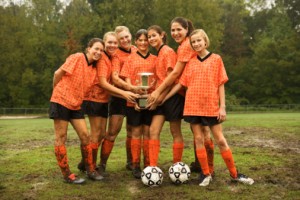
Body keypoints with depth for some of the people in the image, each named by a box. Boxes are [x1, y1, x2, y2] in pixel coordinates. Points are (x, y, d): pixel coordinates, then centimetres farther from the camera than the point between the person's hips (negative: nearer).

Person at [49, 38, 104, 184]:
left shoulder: (94, 68, 8)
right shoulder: (77, 58, -11)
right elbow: (58, 73, -9)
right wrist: (57, 92, 2)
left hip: (76, 105, 7)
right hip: (61, 102, -6)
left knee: (85, 135, 2)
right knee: (61, 138, 0)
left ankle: (90, 170, 14)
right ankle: (67, 175, 7)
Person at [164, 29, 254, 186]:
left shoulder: (216, 59, 2)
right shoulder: (190, 62, 7)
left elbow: (220, 84, 0)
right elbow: (181, 83, 9)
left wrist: (222, 107, -6)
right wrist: (163, 98, 5)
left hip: (211, 106, -2)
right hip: (193, 106, 2)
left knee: (220, 140, 2)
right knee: (198, 140, 4)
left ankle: (234, 174, 14)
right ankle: (206, 174, 15)